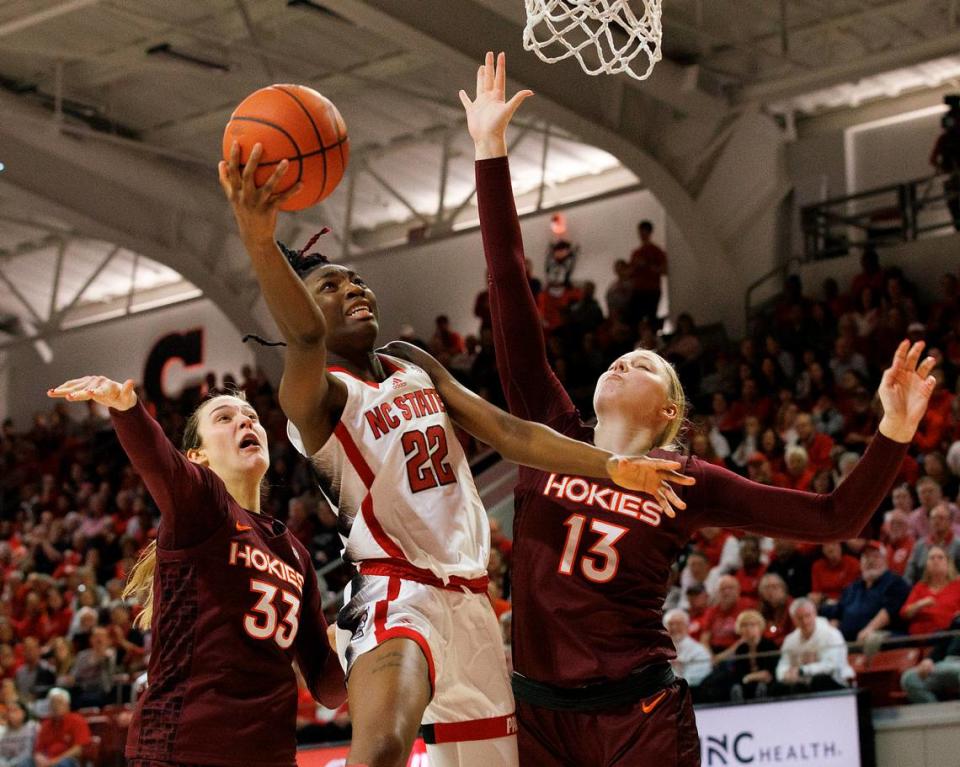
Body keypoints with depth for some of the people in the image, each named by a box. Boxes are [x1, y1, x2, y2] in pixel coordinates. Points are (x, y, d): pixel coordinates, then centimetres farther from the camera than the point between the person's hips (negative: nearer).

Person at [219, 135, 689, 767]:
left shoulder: (413, 365, 16)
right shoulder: (318, 394, -8)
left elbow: (505, 431, 13)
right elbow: (304, 339, -32)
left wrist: (612, 467, 3)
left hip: (469, 597, 8)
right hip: (393, 594, -8)